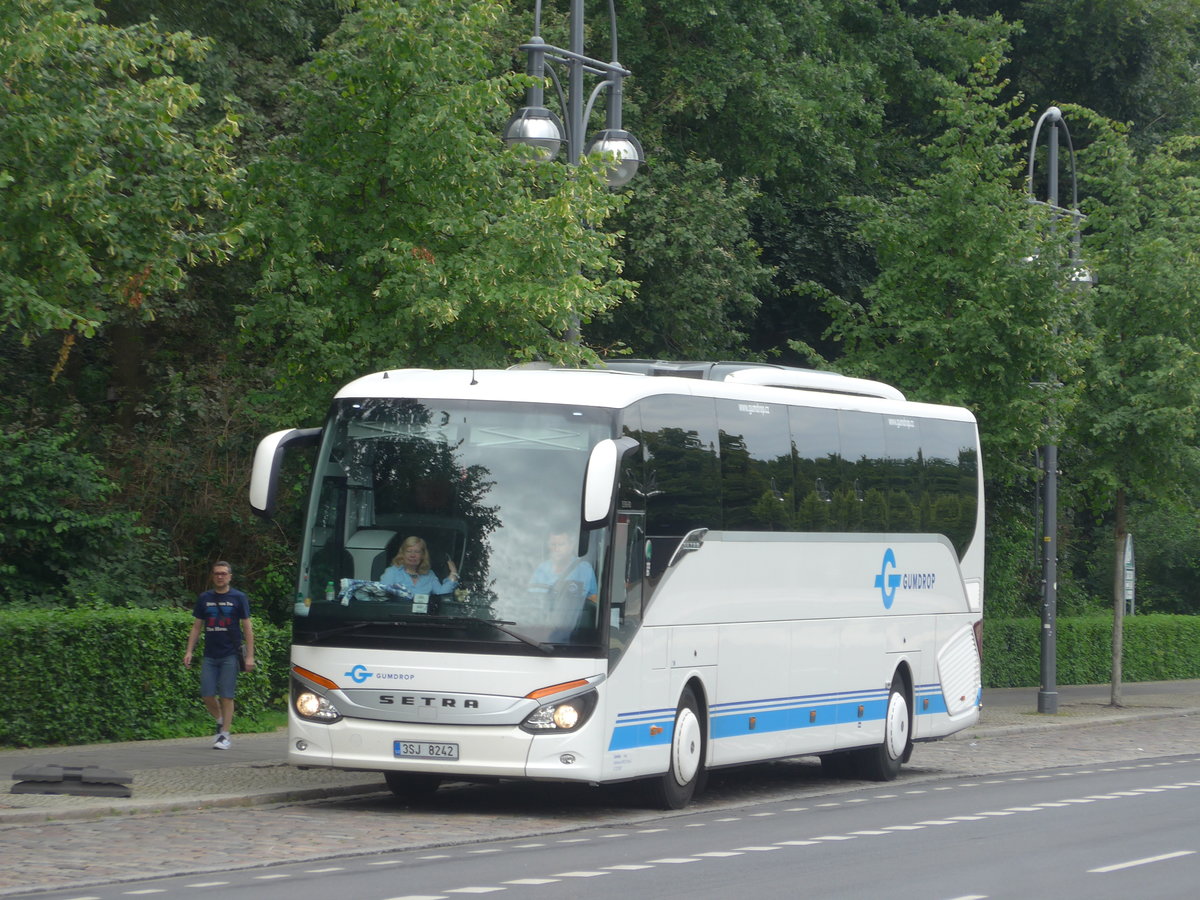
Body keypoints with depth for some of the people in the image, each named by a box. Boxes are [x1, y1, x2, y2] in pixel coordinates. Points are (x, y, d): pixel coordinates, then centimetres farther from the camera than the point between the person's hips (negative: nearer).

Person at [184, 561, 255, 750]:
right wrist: (189, 651, 5)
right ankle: (220, 721, 25)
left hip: (229, 656, -3)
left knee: (226, 696, -4)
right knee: (207, 695, -2)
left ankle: (225, 736, 2)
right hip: (209, 655, 3)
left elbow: (247, 628, 1)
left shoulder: (238, 598, 1)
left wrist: (250, 656, -4)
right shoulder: (204, 598, 10)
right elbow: (196, 627, 14)